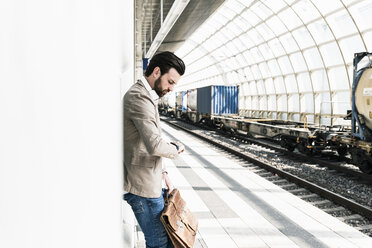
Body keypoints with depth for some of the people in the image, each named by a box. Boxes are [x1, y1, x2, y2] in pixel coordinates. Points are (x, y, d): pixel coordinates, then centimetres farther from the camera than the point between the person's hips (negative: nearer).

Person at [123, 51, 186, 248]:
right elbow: (155, 145, -30)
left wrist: (163, 173, 14)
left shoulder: (145, 96, 15)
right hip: (143, 187, -10)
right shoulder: (139, 97, -19)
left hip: (150, 182, 10)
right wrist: (176, 148, -9)